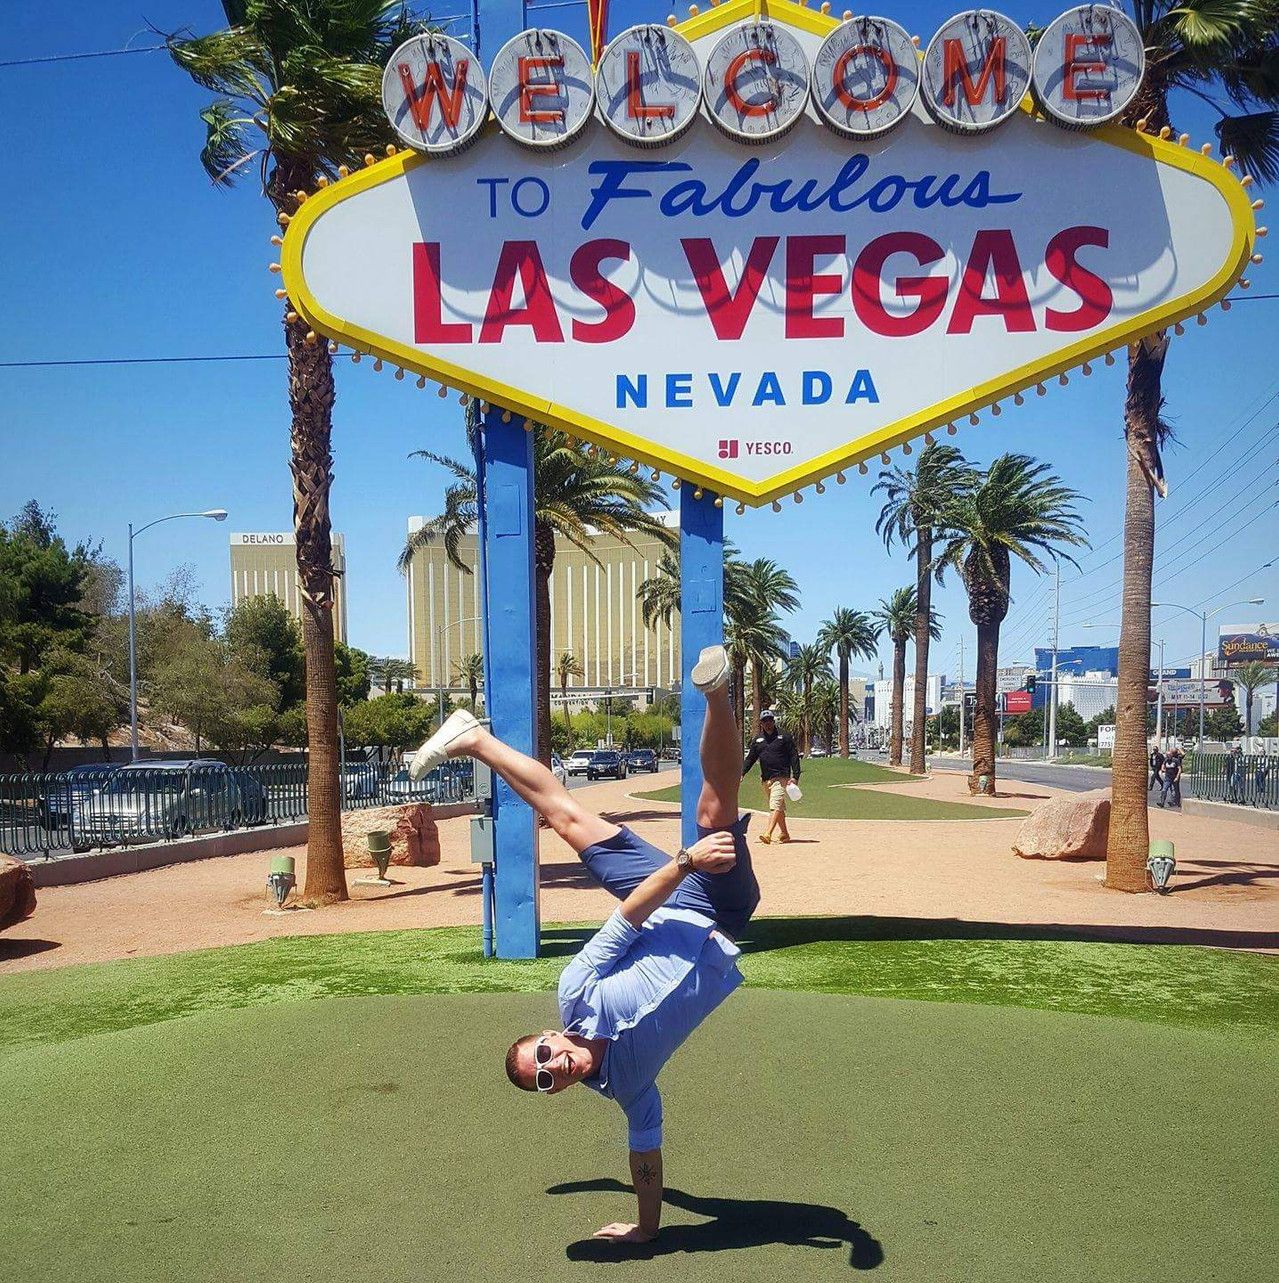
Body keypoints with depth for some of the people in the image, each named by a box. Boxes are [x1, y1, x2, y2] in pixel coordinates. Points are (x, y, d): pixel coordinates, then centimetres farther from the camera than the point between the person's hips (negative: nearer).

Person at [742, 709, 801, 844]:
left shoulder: (784, 737, 2)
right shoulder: (758, 740, 15)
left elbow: (794, 756, -1)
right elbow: (750, 758, 14)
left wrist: (795, 776, -11)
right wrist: (741, 773, -2)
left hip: (781, 777, -6)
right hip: (766, 780, 6)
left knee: (775, 806, -18)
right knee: (779, 808, 12)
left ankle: (767, 834, -31)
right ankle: (784, 834, 21)